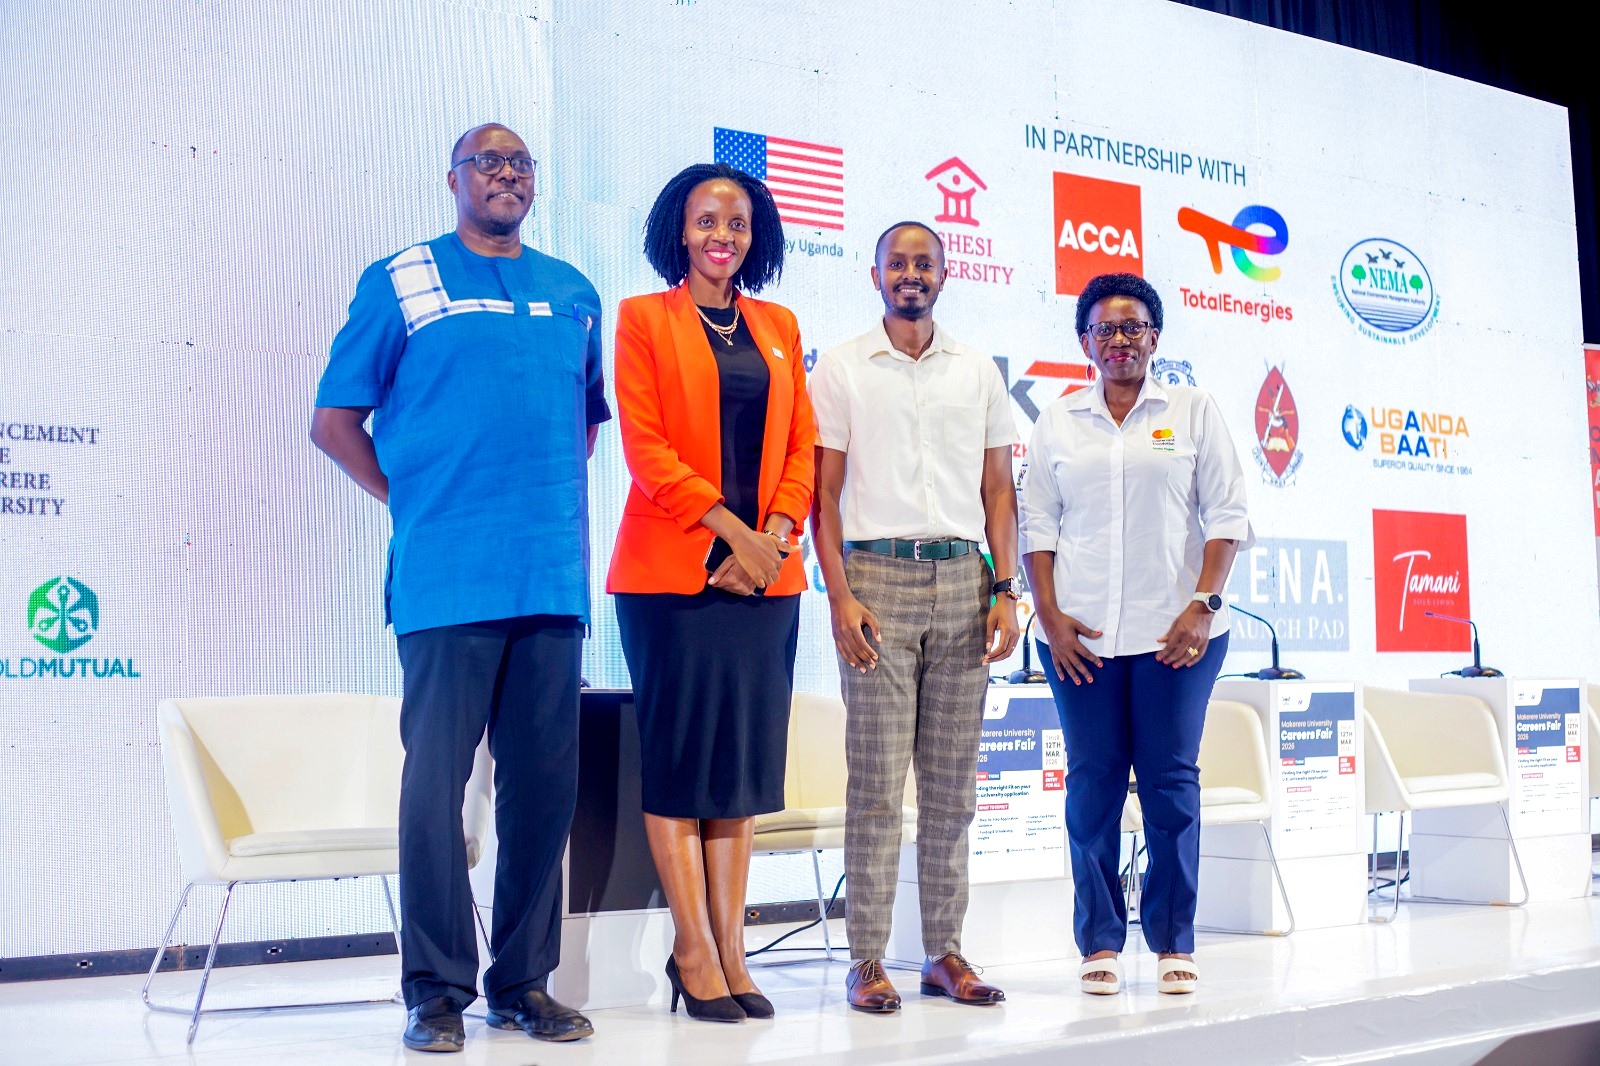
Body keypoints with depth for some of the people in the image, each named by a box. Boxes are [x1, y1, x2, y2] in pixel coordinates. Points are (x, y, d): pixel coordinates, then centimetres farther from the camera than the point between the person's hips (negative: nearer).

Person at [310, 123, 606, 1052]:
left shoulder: (574, 293, 17)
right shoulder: (401, 282, 6)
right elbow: (335, 420, 6)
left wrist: (560, 506, 12)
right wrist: (413, 500, 1)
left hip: (553, 576, 4)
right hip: (447, 580, -4)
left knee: (546, 779, 6)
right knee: (437, 776, -4)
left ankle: (526, 982, 17)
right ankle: (439, 991, 6)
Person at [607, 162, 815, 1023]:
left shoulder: (779, 327, 16)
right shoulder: (642, 318, 3)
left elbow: (801, 445, 11)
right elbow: (645, 447, -6)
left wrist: (776, 535, -6)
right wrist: (732, 529, -13)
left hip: (764, 572, 5)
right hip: (673, 567, -4)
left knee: (747, 756, 5)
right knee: (678, 756, -2)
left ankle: (729, 945, 12)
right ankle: (692, 950, 5)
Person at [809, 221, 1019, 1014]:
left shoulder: (978, 372, 13)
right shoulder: (841, 370, 5)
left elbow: (998, 489, 13)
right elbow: (824, 490, 1)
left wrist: (1005, 590, 2)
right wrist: (840, 596, -9)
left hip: (961, 579, 3)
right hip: (878, 576, -3)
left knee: (952, 781, 6)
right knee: (877, 779, -4)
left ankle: (945, 951, 13)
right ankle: (867, 958, 3)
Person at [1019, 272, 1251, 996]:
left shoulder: (1193, 413, 8)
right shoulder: (1058, 423, 12)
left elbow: (1226, 517, 4)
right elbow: (1037, 525, 9)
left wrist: (1204, 604, -7)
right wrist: (1050, 615, -3)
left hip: (1174, 630, -1)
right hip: (1081, 634, 1)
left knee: (1172, 779, 0)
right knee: (1092, 780, 2)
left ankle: (1174, 942, 10)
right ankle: (1099, 942, 10)